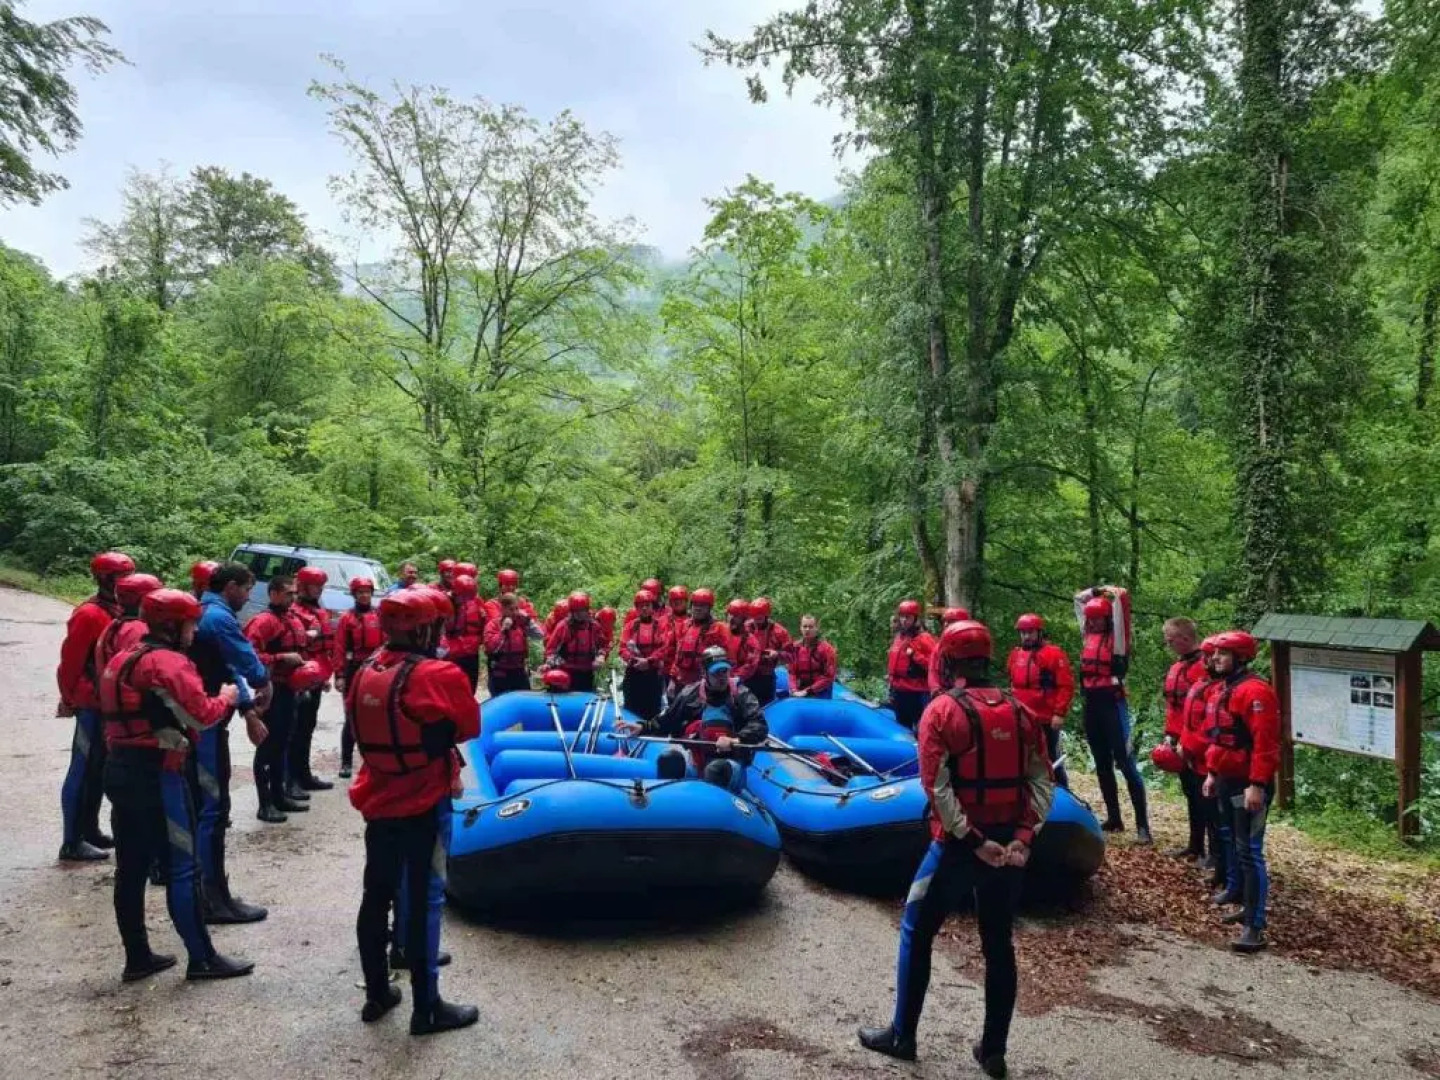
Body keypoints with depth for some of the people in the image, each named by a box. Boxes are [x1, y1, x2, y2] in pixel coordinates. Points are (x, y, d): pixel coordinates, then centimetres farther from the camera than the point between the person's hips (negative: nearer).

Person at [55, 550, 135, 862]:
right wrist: (69, 700, -4)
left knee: (99, 770, 16)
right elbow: (70, 661, -14)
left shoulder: (117, 611, 11)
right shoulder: (89, 615, -17)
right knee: (83, 772, -2)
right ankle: (72, 843, 4)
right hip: (93, 706, -9)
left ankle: (90, 830, 27)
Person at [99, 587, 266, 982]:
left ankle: (137, 957, 22)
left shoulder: (125, 659, 16)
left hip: (120, 769, 10)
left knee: (131, 867, 13)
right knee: (182, 868, -2)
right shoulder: (170, 663, -14)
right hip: (155, 774, -10)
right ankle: (202, 959, 5)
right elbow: (200, 716, -19)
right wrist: (226, 698, -1)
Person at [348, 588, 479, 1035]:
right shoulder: (439, 675, -20)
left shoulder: (365, 672, -1)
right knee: (425, 900, 2)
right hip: (425, 804, -6)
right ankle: (426, 1007, 10)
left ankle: (377, 993, 30)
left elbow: (361, 726, 11)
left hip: (378, 801, 7)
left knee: (377, 894, 16)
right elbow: (470, 726, -9)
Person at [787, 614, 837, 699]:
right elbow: (792, 672, 6)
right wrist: (794, 690, -11)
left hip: (820, 696, -4)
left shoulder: (826, 648, -9)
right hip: (799, 695, 4)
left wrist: (808, 690, -15)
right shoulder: (796, 647, 5)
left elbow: (829, 677, -12)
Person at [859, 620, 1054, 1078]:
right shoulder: (1021, 711, 5)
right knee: (999, 945, 15)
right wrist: (1022, 837, -7)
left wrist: (972, 841, -15)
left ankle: (902, 1036, 19)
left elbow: (937, 787, -17)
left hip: (960, 843, -4)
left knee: (916, 933, 11)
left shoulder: (942, 710, -9)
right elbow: (1042, 782, -2)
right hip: (1008, 844, 5)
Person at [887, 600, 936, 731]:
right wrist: (892, 688, 20)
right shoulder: (898, 638, 14)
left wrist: (915, 655, -21)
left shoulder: (924, 638, -10)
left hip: (918, 693, -8)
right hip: (899, 692, 8)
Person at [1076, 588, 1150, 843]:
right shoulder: (1087, 635, 12)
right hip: (1091, 705, 7)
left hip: (1112, 703, -7)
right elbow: (1079, 599, 23)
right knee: (1102, 765, 12)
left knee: (1126, 764, -8)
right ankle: (1114, 818, 21)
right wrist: (1094, 592, 15)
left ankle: (1142, 824, -6)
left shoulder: (1116, 637, -4)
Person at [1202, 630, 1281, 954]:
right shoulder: (1222, 689, 13)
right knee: (1237, 848, 19)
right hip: (1227, 781, 10)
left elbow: (1265, 743, -25)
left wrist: (1257, 785, -27)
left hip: (1248, 785, -10)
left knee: (1250, 853, -9)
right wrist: (1212, 773, 20)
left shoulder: (1254, 691, -19)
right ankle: (1249, 906, 32)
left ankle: (1255, 928, -6)